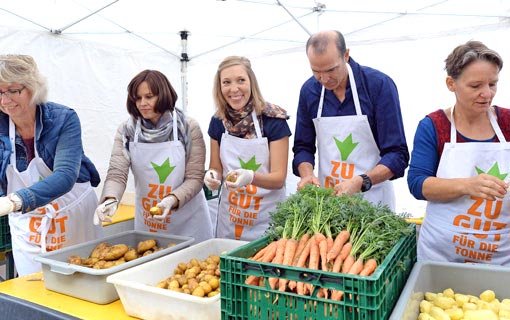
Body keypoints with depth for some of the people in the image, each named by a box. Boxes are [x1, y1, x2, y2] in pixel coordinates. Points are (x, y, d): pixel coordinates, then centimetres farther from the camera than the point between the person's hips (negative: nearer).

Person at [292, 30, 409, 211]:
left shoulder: (379, 85, -13)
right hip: (326, 196, 3)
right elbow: (303, 147, 7)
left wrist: (360, 182, -28)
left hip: (372, 197, -2)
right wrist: (307, 174, -13)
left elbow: (397, 155, -14)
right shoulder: (309, 90, -1)